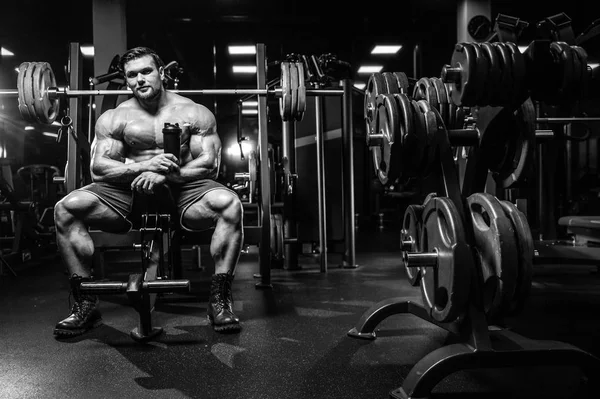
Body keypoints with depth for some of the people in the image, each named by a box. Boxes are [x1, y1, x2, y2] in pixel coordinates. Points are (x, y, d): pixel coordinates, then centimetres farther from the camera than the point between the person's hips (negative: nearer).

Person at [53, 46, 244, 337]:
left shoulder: (196, 113, 4)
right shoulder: (114, 118, 8)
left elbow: (210, 165, -5)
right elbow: (98, 169, -2)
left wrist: (164, 174, -20)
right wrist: (144, 166, -20)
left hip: (183, 191, -1)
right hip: (128, 193, 2)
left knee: (229, 203, -33)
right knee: (66, 208, -20)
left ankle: (219, 298, -23)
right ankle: (85, 304, -10)